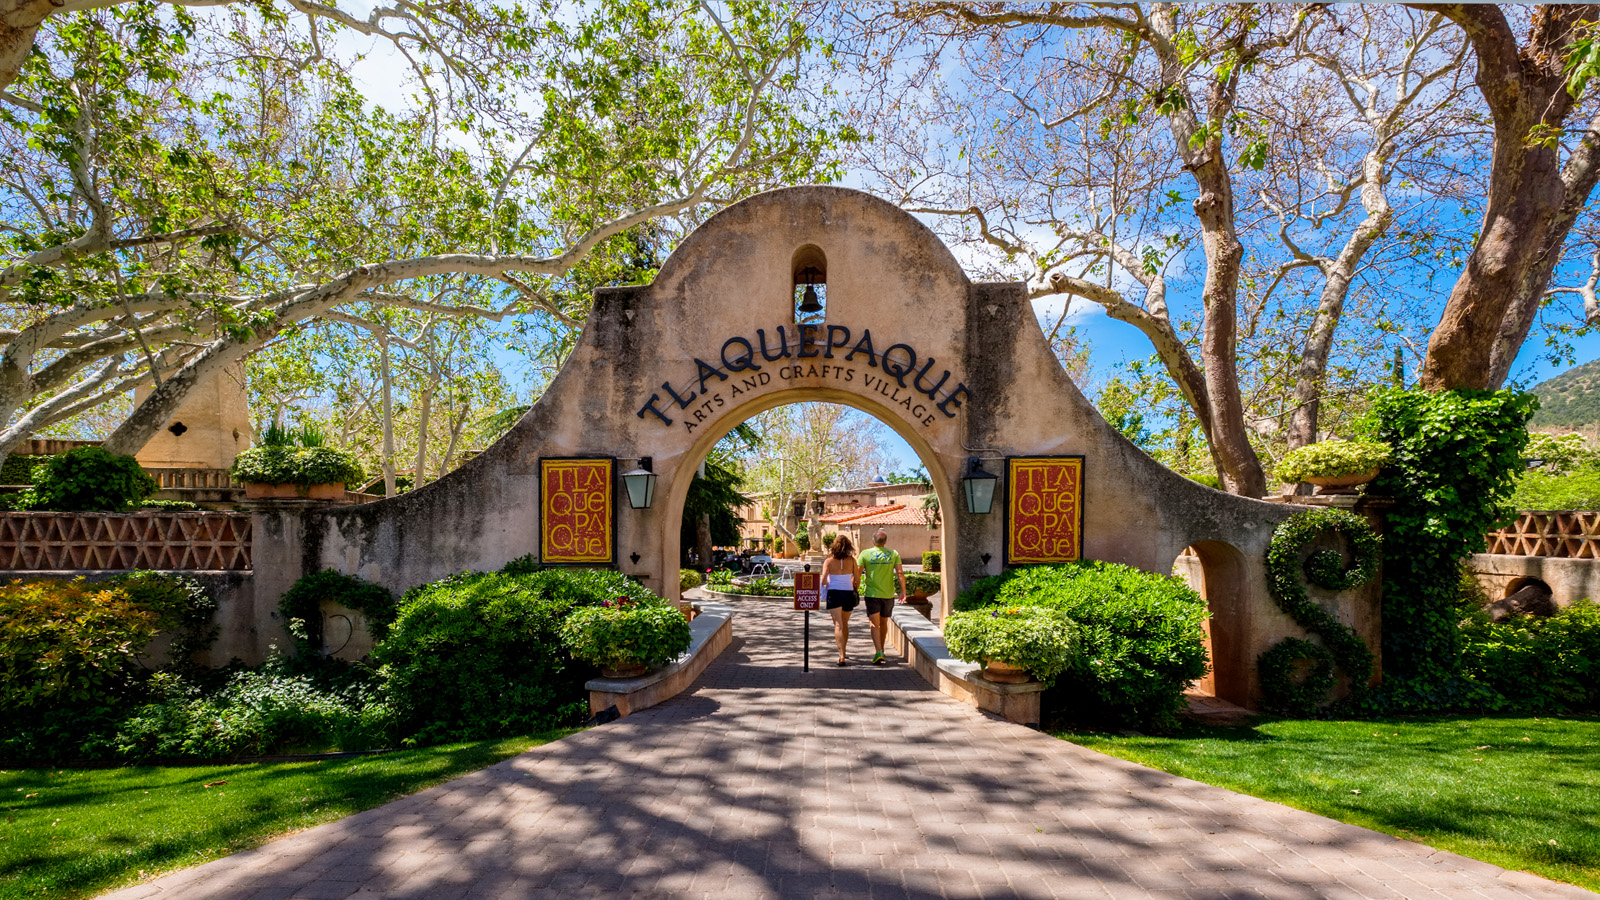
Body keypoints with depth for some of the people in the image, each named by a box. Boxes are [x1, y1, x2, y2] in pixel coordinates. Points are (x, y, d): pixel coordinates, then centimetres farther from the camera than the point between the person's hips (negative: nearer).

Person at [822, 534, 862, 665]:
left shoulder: (829, 561, -6)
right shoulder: (852, 560, -3)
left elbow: (823, 581, -10)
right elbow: (857, 579, 1)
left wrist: (826, 585, 13)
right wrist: (855, 592, 18)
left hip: (834, 594, -2)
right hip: (848, 593, 2)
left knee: (838, 625, -2)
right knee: (845, 624, 19)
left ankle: (841, 656, -14)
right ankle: (843, 653, 31)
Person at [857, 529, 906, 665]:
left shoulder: (865, 554, -4)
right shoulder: (893, 554, 2)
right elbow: (900, 573, -5)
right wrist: (903, 591, -4)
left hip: (872, 594, -3)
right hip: (888, 594, 3)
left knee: (874, 624, -3)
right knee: (883, 623, 18)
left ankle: (878, 652, -18)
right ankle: (881, 651, 30)